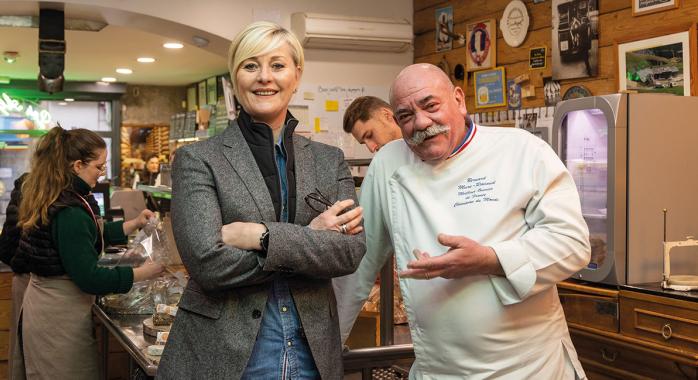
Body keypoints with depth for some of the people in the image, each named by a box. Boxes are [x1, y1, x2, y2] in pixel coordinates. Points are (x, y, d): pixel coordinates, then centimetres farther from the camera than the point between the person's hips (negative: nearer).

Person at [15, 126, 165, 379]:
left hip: (43, 306, 10)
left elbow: (87, 236, 20)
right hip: (59, 317, -10)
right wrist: (142, 273, -16)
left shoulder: (54, 199, 5)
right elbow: (89, 279, -24)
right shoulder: (69, 212, -25)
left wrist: (134, 224, 14)